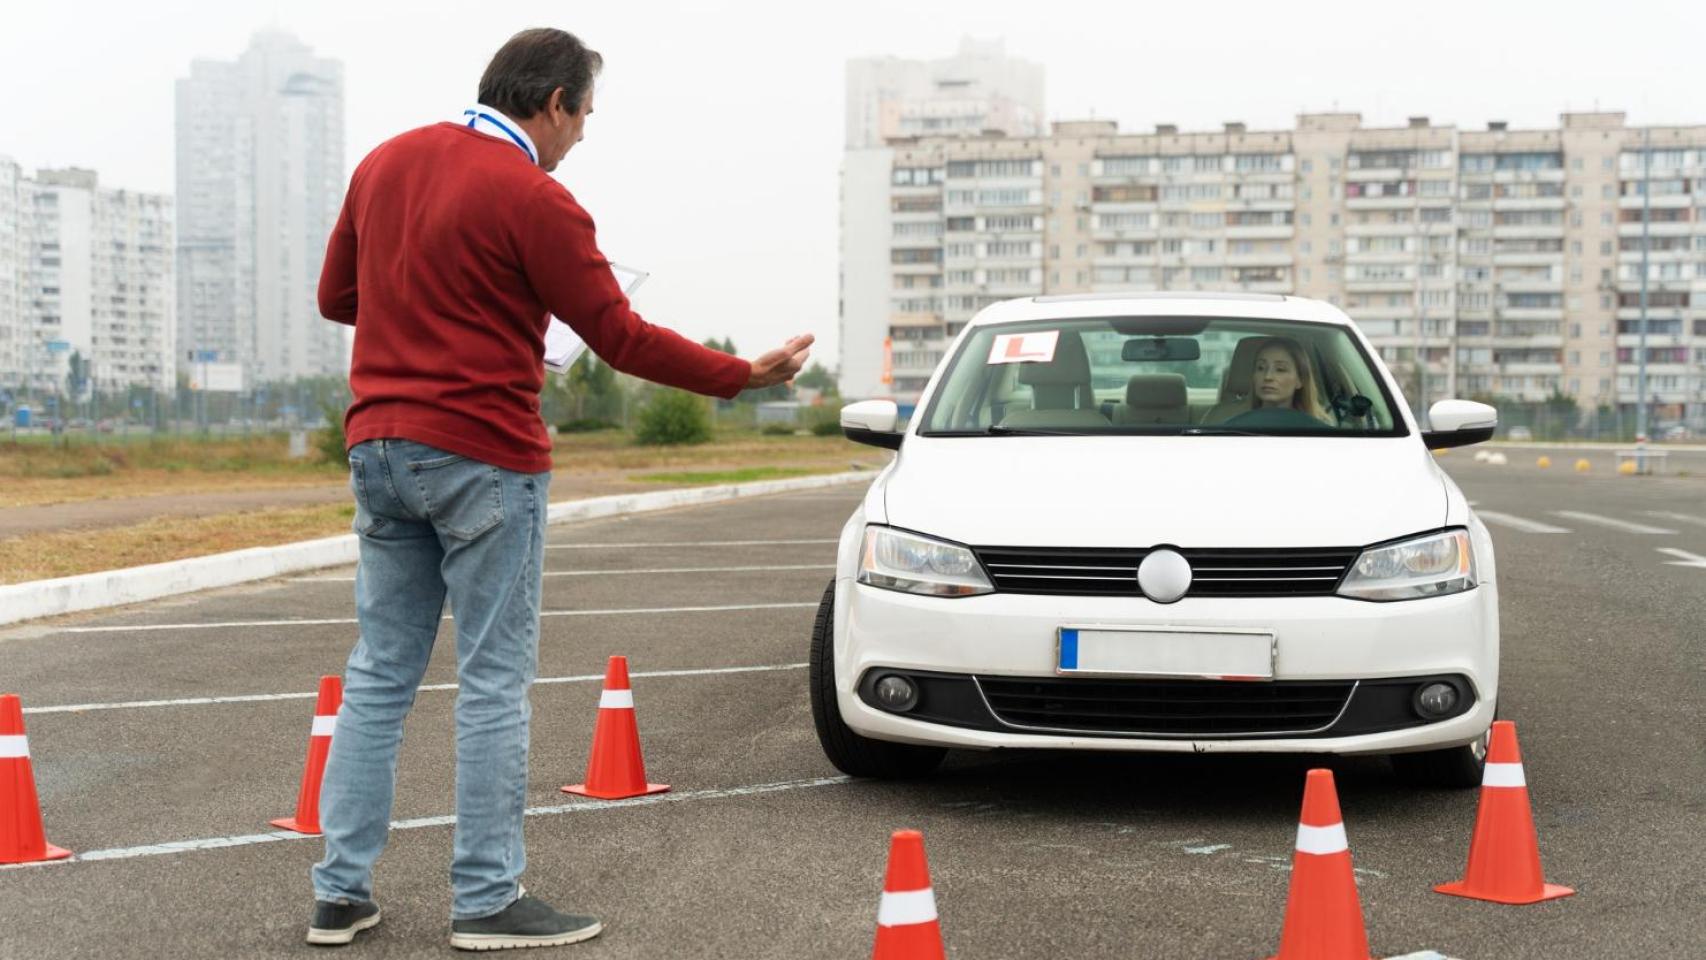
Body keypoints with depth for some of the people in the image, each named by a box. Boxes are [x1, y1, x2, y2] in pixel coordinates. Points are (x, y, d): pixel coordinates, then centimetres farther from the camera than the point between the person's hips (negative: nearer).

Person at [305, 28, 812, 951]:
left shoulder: (385, 163, 9)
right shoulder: (533, 200, -12)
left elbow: (336, 296, 17)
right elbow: (621, 337, -11)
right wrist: (746, 374, -2)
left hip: (379, 449, 7)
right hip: (481, 458, -7)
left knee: (378, 672, 11)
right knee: (493, 682, 1)